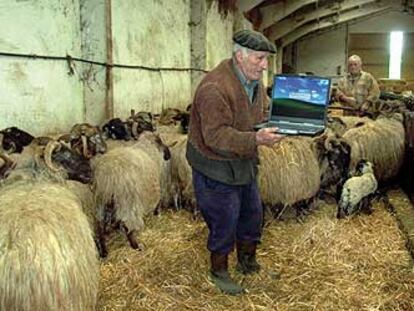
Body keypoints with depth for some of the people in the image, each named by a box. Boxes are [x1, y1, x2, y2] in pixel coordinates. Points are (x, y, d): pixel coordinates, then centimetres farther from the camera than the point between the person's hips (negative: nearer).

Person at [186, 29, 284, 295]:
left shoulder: (256, 82, 2)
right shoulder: (214, 88, -27)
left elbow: (263, 114, 16)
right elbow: (216, 136, -32)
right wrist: (256, 139, -40)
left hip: (245, 164, 9)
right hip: (216, 169, -9)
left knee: (253, 215, 20)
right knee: (224, 224, 4)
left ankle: (247, 262, 42)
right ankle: (219, 272, 27)